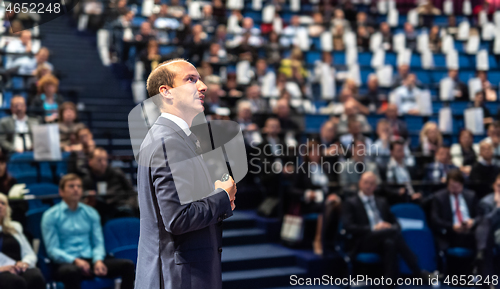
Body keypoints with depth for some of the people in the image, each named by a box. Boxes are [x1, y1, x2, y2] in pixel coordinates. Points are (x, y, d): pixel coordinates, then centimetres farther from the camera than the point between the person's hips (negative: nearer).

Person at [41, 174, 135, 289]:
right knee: (72, 271, -41)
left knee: (127, 265, -19)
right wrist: (75, 261, -20)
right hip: (67, 263, -4)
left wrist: (98, 260, -11)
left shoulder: (91, 213, 17)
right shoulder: (50, 216, 5)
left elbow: (98, 243, 12)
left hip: (91, 260, 4)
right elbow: (52, 250, -3)